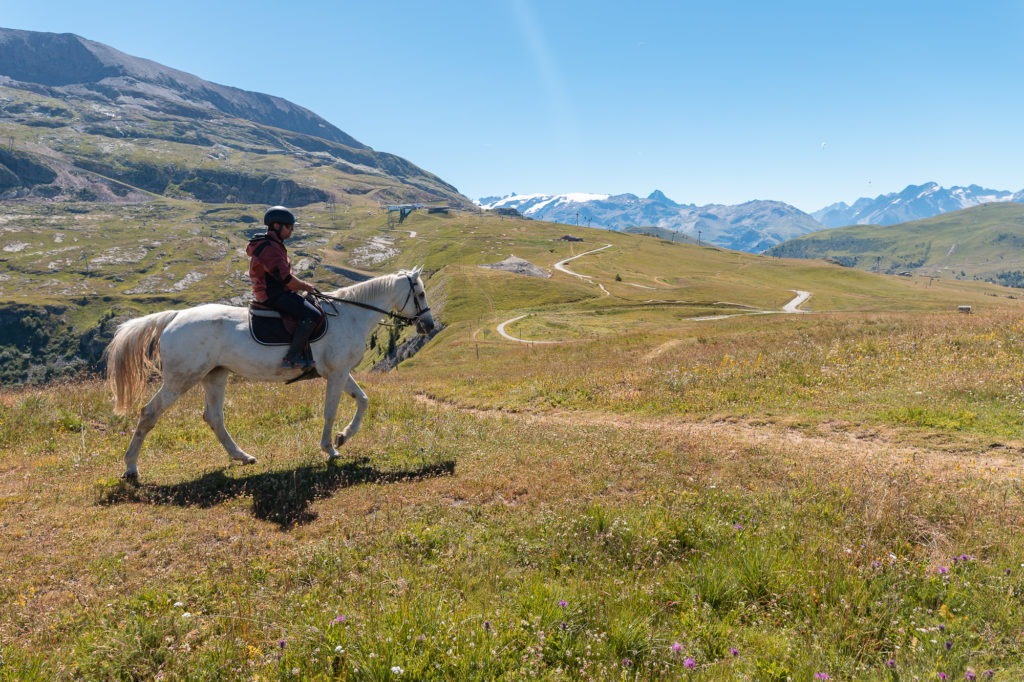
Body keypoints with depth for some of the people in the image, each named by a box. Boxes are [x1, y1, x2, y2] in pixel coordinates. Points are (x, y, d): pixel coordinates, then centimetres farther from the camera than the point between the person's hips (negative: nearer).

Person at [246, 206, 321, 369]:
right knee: (312, 315, -22)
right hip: (274, 295, -11)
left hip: (275, 292, 11)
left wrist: (303, 285, 14)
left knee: (312, 305, 21)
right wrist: (305, 286, -8)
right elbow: (285, 279, -21)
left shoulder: (275, 245, 16)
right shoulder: (269, 248, -18)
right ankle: (292, 357, -22)